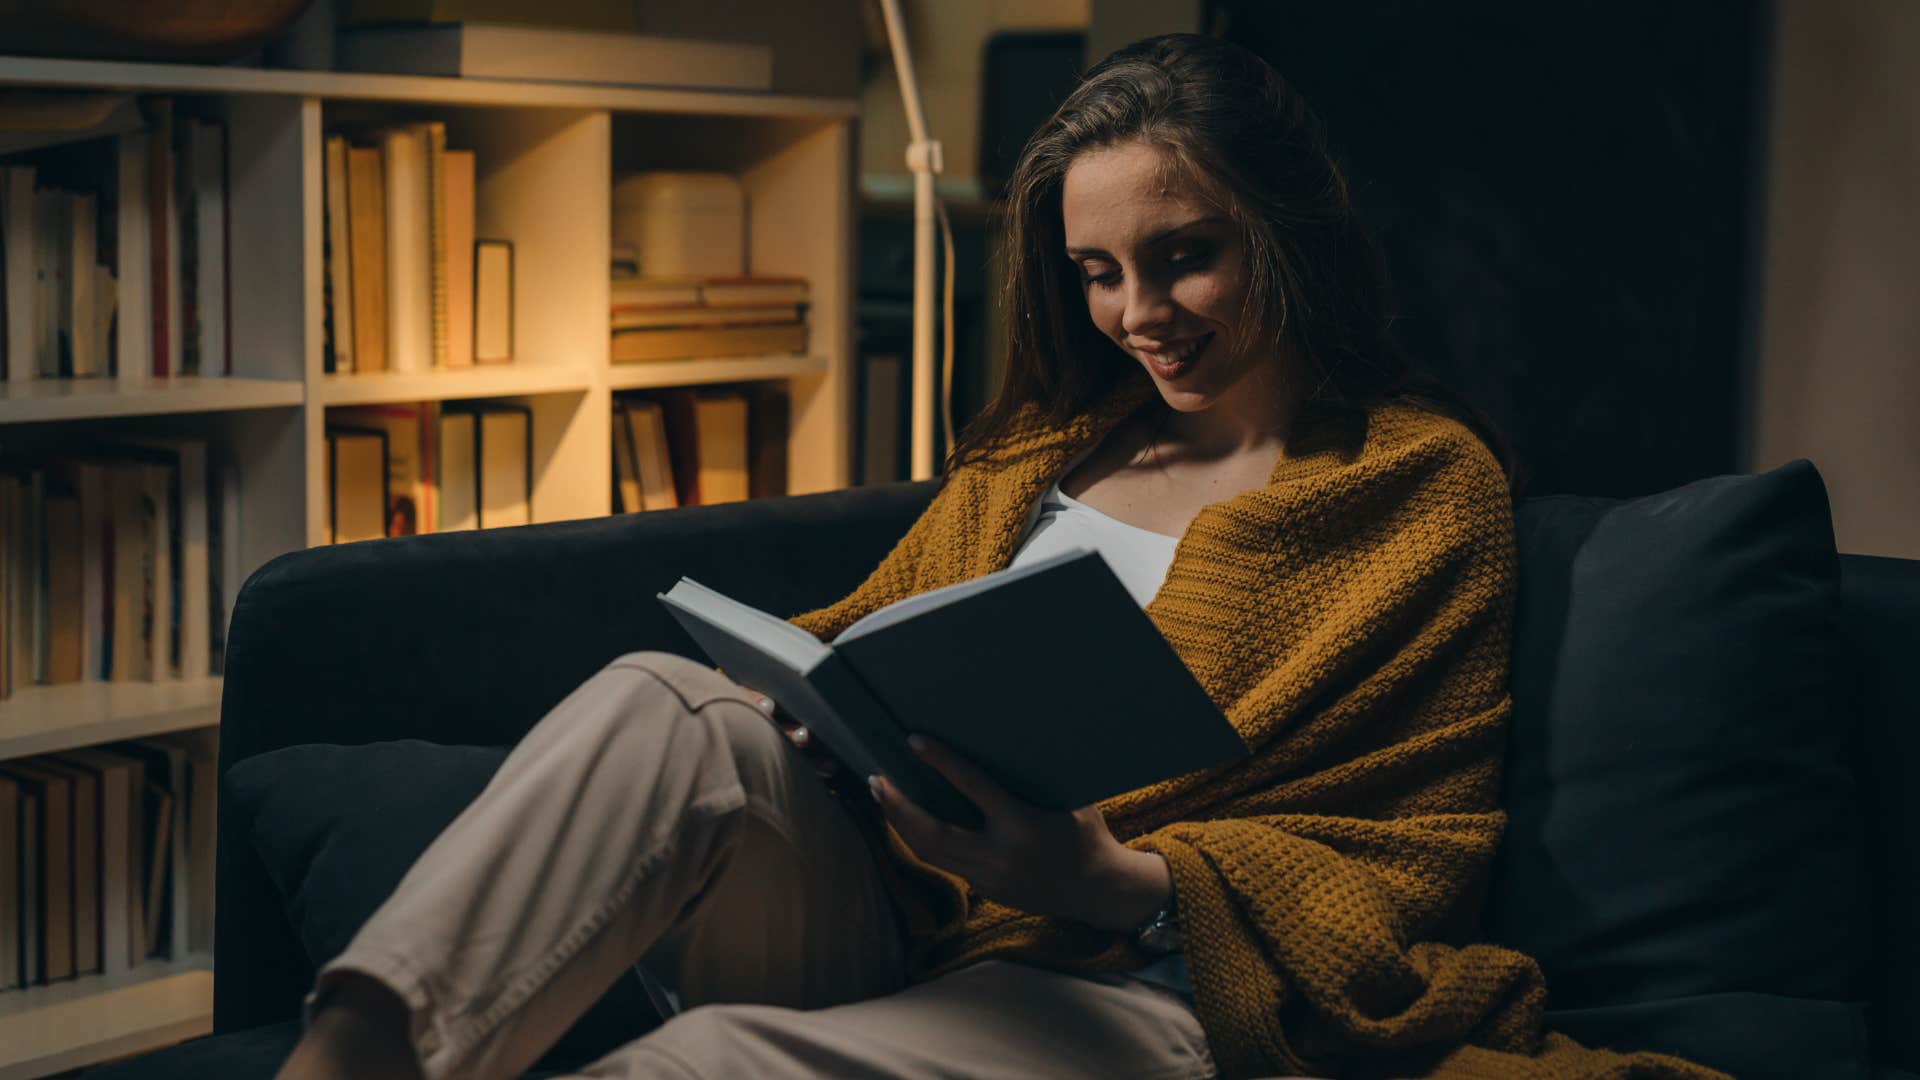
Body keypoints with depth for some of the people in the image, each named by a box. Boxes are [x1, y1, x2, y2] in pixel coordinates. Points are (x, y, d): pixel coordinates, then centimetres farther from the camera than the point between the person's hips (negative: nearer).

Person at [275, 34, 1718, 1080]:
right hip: (869, 906, 5)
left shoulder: (1429, 483, 8)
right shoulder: (1047, 439, 25)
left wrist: (1121, 883, -17)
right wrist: (766, 681, 0)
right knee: (663, 705, -29)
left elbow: (1407, 863, 1)